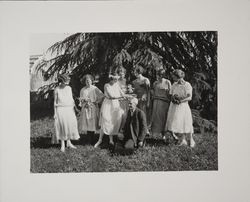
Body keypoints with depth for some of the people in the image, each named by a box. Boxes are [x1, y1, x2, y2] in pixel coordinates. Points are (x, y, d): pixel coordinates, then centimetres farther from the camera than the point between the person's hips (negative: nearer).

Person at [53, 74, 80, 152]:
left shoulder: (69, 88, 8)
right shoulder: (57, 90, -2)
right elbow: (55, 102, 2)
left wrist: (74, 107, 11)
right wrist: (55, 113, -1)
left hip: (69, 109, 4)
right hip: (60, 110, -4)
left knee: (71, 124, -1)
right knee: (62, 126, -4)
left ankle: (69, 142, 12)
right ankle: (62, 144, 4)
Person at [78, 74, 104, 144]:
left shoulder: (95, 89, -1)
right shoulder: (83, 90, 8)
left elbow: (102, 96, -5)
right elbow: (80, 99, 13)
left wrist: (97, 102, -8)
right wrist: (84, 99, -6)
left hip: (93, 108, -2)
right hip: (85, 108, 2)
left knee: (93, 122, -4)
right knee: (87, 123, -3)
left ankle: (92, 139, 4)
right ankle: (89, 139, 3)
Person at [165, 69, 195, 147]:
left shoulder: (187, 85, -6)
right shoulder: (174, 85, 9)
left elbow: (189, 97, -12)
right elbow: (172, 96, 12)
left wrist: (180, 100, -20)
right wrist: (174, 98, -11)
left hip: (183, 106, -5)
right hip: (174, 106, 5)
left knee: (186, 123, -6)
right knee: (177, 123, 1)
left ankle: (191, 140, 9)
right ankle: (182, 140, 11)